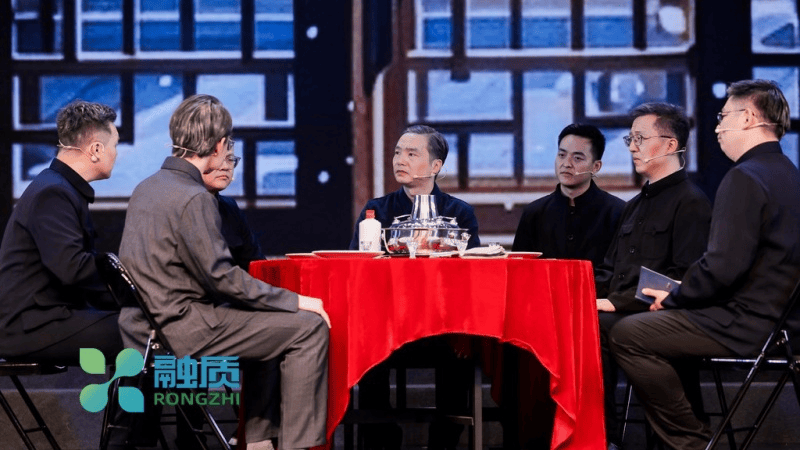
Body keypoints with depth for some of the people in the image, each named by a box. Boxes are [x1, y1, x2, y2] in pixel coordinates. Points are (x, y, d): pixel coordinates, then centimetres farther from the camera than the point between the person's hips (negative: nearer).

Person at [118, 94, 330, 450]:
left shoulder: (147, 187, 12)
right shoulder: (193, 198, -17)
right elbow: (222, 277, -19)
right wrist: (294, 301, -11)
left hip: (145, 327, 10)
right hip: (176, 332, -10)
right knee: (309, 328, -8)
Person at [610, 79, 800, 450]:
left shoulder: (746, 177, -17)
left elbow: (723, 268, -24)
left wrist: (672, 298, -6)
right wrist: (679, 295, 15)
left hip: (747, 324, -10)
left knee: (627, 335, -9)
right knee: (664, 322, 27)